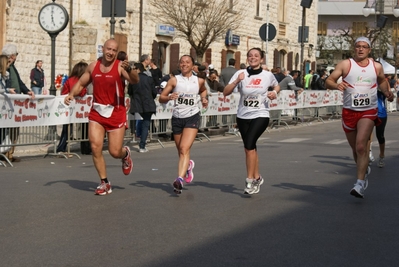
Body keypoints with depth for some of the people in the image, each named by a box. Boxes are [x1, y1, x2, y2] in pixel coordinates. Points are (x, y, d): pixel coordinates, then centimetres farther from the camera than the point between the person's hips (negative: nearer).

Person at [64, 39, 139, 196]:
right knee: (95, 147, -8)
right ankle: (104, 183, 7)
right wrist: (71, 94, -4)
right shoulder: (93, 66, 3)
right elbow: (81, 83, 16)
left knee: (115, 152, -1)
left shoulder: (120, 66, -10)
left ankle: (125, 154, 38)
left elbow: (135, 81, -27)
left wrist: (129, 70, -48)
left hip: (116, 114, -3)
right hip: (97, 113, 3)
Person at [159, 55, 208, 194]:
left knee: (184, 149, -20)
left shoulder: (199, 81, 5)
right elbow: (161, 98, -1)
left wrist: (203, 99, 9)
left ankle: (180, 179, -31)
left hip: (192, 117, -2)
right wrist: (169, 97, -22)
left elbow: (203, 90, 29)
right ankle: (188, 165, 49)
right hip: (177, 118, 2)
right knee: (180, 151, 15)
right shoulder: (174, 80, 0)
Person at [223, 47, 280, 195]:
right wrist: (237, 81, -23)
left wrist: (275, 92, -2)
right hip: (243, 117, 3)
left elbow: (277, 86, 20)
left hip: (260, 116, -3)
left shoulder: (268, 75, -1)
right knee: (250, 147, 11)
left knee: (249, 145, -20)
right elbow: (226, 92, -8)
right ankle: (257, 177, 30)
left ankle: (250, 180, -11)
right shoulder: (240, 74, -2)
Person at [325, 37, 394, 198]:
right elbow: (328, 81, -8)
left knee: (361, 146, -18)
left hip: (368, 112, -1)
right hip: (349, 111, 1)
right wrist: (336, 85, -29)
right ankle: (364, 169, 42)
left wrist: (387, 92, 6)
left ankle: (360, 183, -18)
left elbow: (382, 81, 25)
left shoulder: (377, 67, 4)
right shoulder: (345, 65, -3)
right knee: (355, 148, 14)